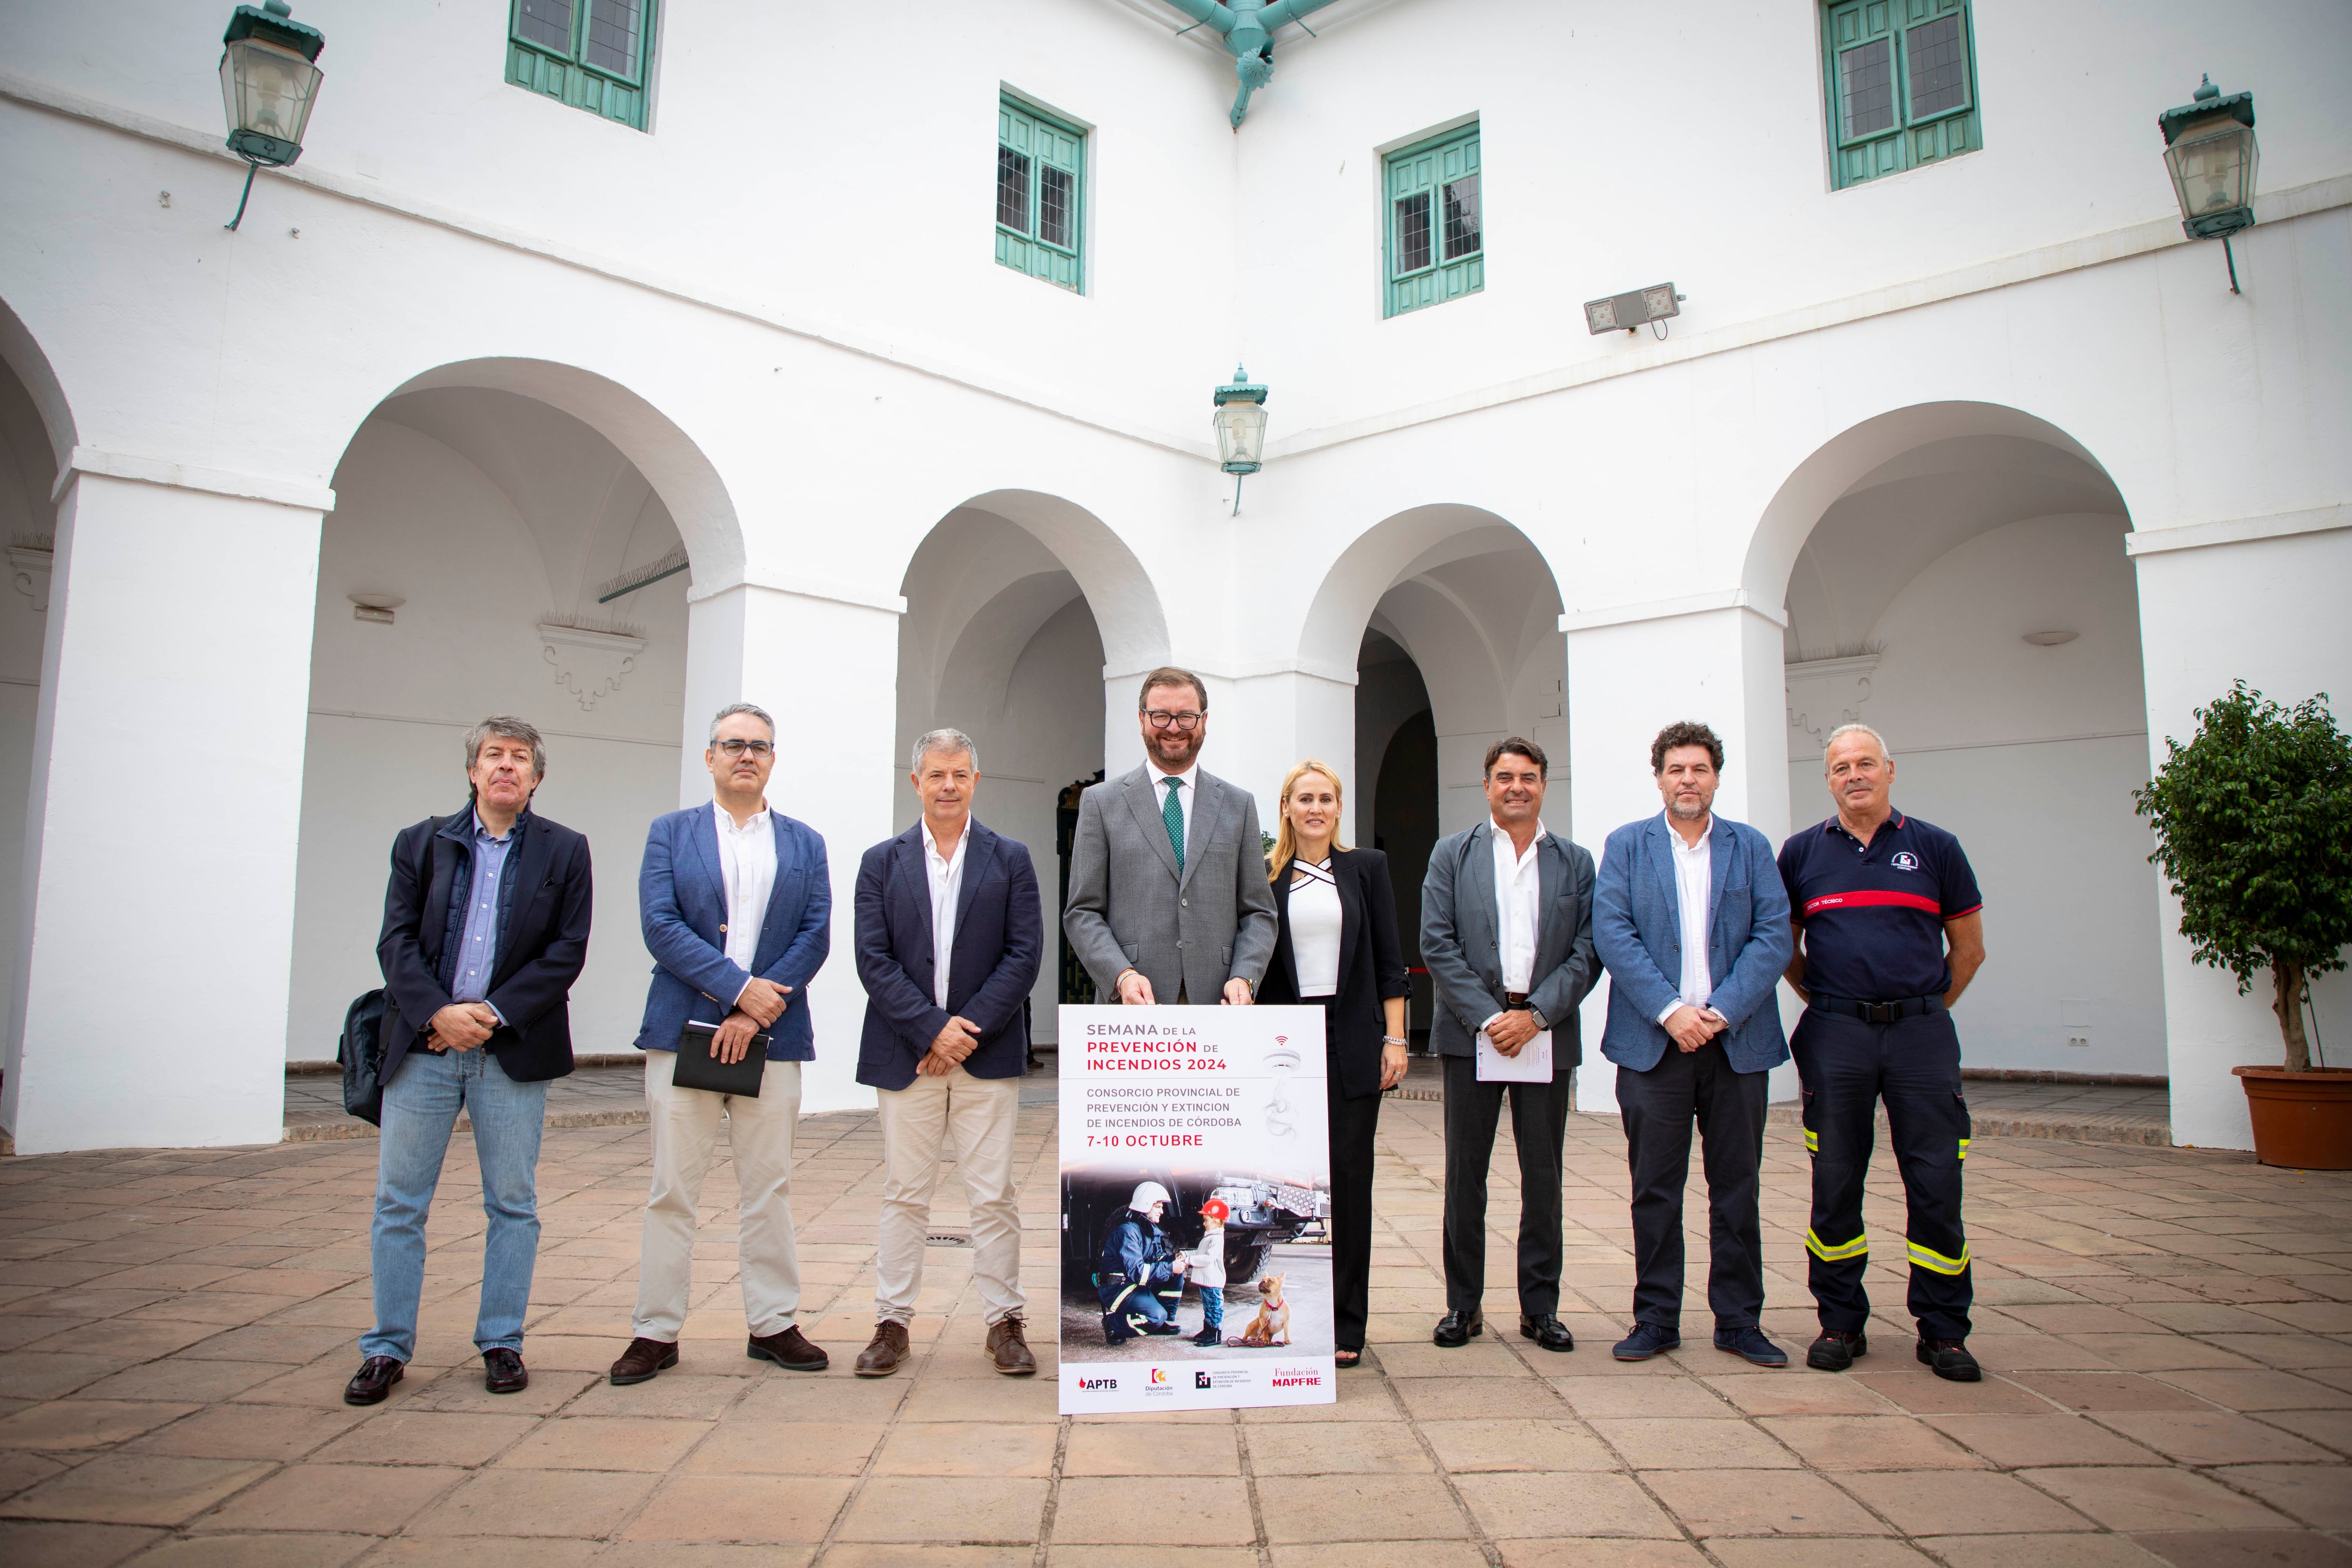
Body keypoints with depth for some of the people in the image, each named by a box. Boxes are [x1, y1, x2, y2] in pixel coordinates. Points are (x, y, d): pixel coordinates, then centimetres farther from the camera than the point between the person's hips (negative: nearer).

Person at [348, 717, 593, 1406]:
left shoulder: (564, 851, 5)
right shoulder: (421, 844, 10)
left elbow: (566, 951, -2)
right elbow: (397, 941, 2)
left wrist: (493, 1013, -11)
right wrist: (438, 1013, -13)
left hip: (513, 1050, -1)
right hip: (422, 1046, 1)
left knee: (513, 1205, 6)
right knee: (398, 1203, 5)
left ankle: (501, 1344, 18)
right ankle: (387, 1349, 18)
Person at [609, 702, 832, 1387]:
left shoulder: (805, 844, 11)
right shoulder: (670, 833, 7)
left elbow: (815, 935, 1)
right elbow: (661, 925, -5)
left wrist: (755, 1016, -10)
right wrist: (740, 988, -15)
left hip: (771, 1038, 1)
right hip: (683, 1033, -1)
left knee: (768, 1188, 7)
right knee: (672, 1190, 3)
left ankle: (774, 1324, 17)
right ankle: (656, 1331, 14)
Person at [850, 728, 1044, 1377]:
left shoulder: (1010, 859, 6)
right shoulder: (882, 862, 7)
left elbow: (1025, 953, -1)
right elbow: (874, 959, -1)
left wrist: (970, 1027, -11)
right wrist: (933, 1029, -11)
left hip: (988, 1055, 0)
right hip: (906, 1053, 1)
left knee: (995, 1195, 3)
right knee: (904, 1194, 8)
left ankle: (1005, 1321, 15)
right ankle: (892, 1323, 18)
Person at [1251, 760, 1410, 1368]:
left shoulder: (1367, 868, 7)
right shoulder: (1265, 874, 7)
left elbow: (1389, 961, 5)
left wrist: (1394, 1039, -1)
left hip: (1350, 1041, 0)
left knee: (1348, 1176, 1)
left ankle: (1346, 1324, 9)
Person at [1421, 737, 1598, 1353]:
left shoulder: (1575, 862, 9)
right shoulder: (1452, 854, 6)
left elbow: (1586, 953, 2)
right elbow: (1437, 944, -2)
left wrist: (1535, 1014, -11)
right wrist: (1487, 1016, -11)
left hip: (1547, 1034, 1)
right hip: (1472, 1030, -1)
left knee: (1543, 1175, 8)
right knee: (1465, 1172, 4)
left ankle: (1541, 1306, 20)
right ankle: (1463, 1304, 16)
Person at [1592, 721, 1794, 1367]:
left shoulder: (1752, 847, 8)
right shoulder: (1626, 846, 5)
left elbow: (1774, 937, -1)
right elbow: (1612, 934, -5)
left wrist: (1721, 1011, -13)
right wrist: (1670, 1010, -14)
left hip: (1736, 1041, 1)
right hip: (1653, 1041, -1)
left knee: (1737, 1187, 8)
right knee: (1655, 1188, 5)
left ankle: (1739, 1321, 20)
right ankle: (1656, 1320, 16)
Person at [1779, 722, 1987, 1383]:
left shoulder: (1935, 848, 6)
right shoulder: (1802, 853, 7)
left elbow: (1969, 949, 12)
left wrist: (1926, 1008, 11)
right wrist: (1826, 1002, 10)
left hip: (1922, 1034, 0)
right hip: (1834, 1037, 0)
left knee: (1937, 1184, 0)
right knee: (1835, 1184, 5)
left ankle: (1943, 1331, 14)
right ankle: (1841, 1323, 17)